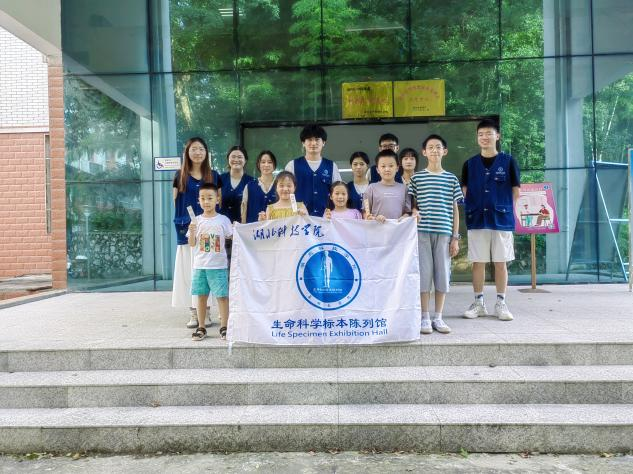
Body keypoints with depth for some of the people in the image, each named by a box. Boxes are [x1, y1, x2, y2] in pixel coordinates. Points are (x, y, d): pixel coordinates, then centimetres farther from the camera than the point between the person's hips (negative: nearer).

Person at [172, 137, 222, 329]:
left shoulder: (213, 175, 8)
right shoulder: (181, 175, 8)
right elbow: (176, 202, 9)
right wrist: (181, 222, -6)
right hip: (187, 229, 0)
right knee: (188, 270, 1)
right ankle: (193, 312, 8)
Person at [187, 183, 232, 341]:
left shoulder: (223, 220, -1)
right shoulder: (197, 221, 4)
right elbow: (192, 244, 3)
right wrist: (192, 231, -14)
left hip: (219, 265, -2)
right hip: (200, 265, 3)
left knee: (222, 296, 0)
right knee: (201, 296, 10)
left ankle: (224, 327, 11)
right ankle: (201, 328, 21)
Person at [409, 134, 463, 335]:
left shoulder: (451, 179, 10)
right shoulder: (416, 177, 5)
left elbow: (455, 209, 10)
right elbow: (412, 206, 8)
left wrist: (455, 237, 5)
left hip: (444, 232, 2)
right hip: (422, 232, -2)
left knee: (442, 274, 4)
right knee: (423, 274, 0)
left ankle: (438, 317, 15)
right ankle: (425, 318, 10)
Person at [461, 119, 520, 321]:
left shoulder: (508, 161, 2)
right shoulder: (469, 164, 7)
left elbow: (516, 191, 5)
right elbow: (465, 192, 9)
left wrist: (505, 210, 2)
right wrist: (470, 212, -2)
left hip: (502, 220, -1)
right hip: (477, 220, 1)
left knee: (501, 263, 5)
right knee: (478, 263, 5)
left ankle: (501, 303, 16)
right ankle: (479, 303, 16)